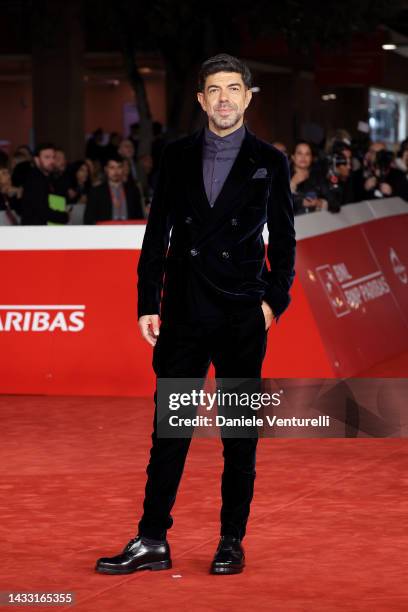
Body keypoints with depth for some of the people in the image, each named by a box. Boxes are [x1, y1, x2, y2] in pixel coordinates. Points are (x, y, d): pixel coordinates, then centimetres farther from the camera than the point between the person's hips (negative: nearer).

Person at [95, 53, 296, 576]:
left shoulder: (269, 162, 3)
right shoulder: (178, 156, 7)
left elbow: (283, 239, 6)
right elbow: (157, 234, 8)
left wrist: (274, 299, -5)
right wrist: (147, 303, 3)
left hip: (242, 317, -1)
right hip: (183, 316, 1)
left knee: (240, 434, 5)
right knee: (169, 430, 3)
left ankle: (232, 541, 15)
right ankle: (152, 542, 8)